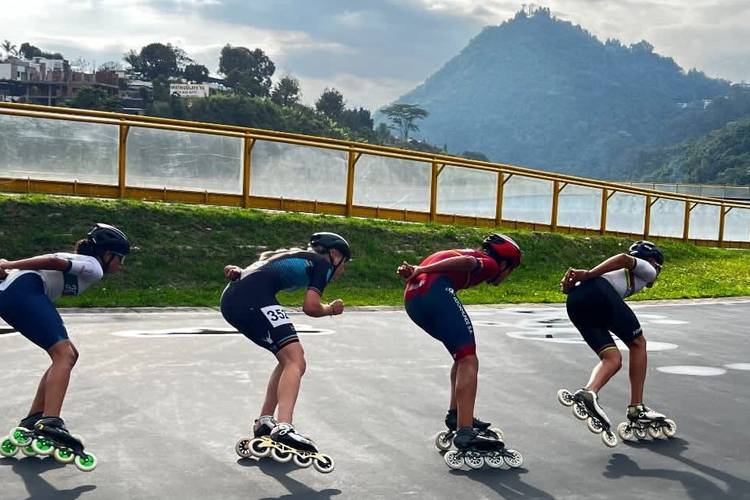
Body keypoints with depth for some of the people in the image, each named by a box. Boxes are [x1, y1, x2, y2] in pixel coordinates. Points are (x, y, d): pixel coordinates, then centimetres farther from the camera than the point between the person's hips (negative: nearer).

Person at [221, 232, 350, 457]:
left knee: (290, 358, 19)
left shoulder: (294, 255, 34)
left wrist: (239, 272, 3)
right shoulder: (323, 263, 11)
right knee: (295, 361, -16)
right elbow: (310, 306, -2)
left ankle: (265, 422, 21)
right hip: (253, 298, -9)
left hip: (230, 299, 9)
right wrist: (330, 310, 17)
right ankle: (283, 428, -35)